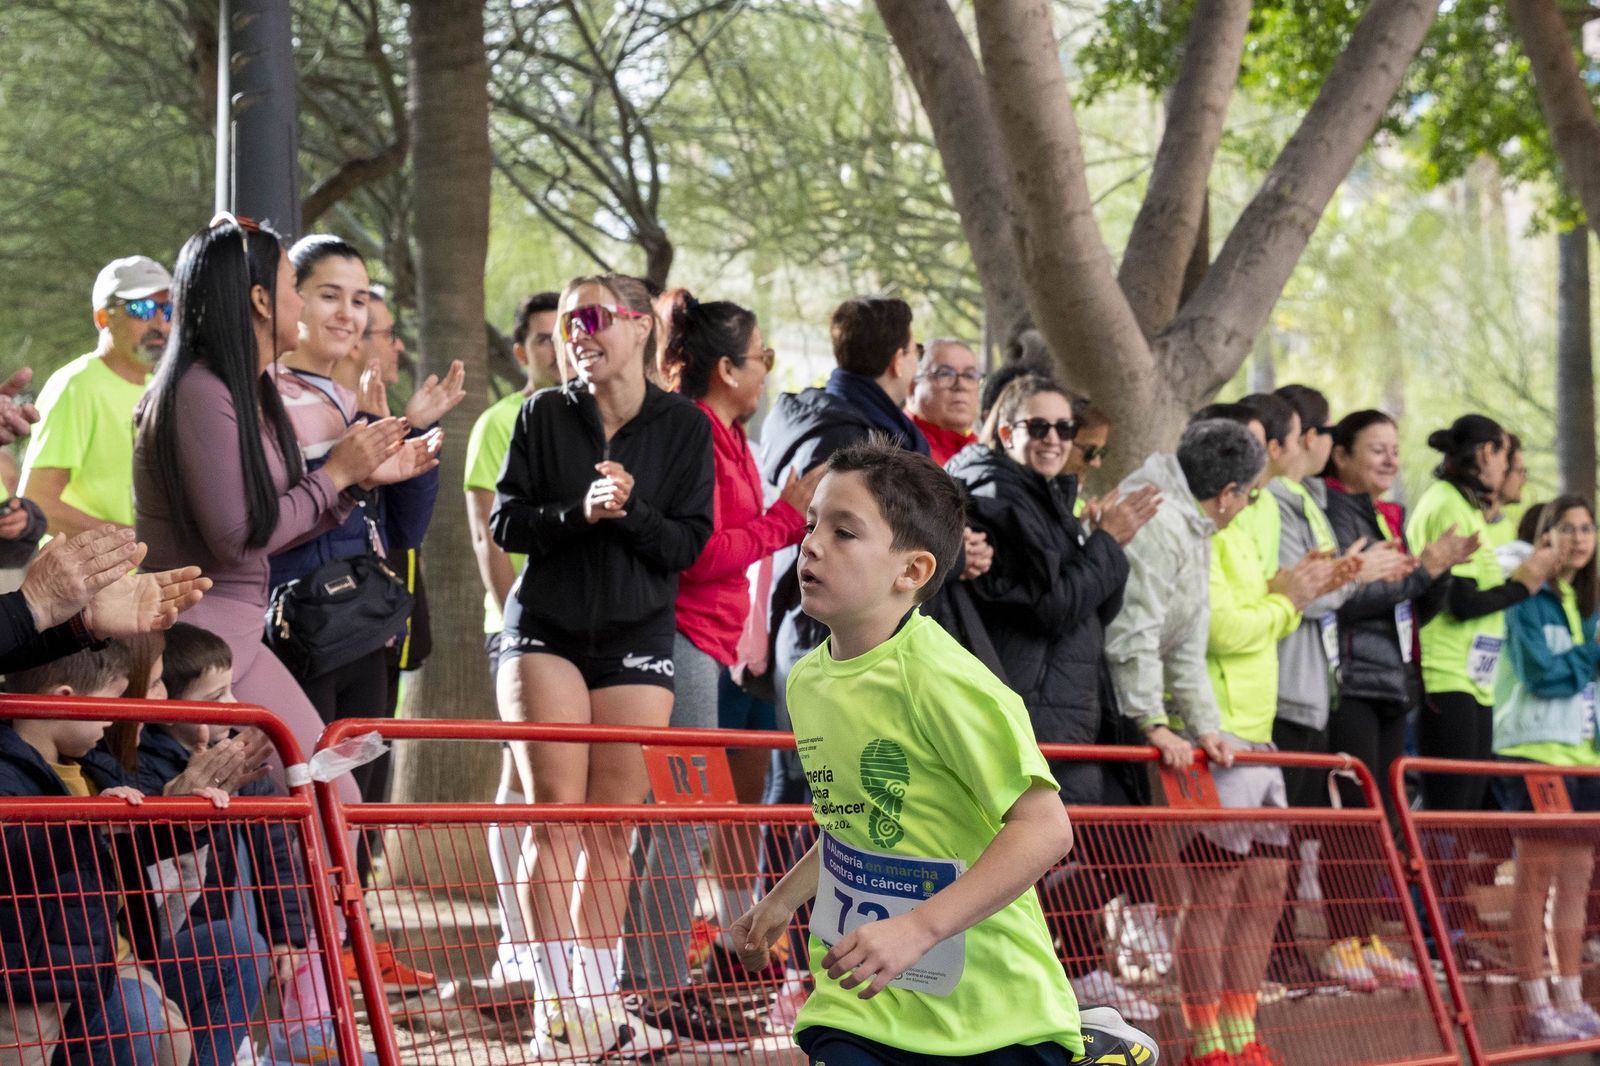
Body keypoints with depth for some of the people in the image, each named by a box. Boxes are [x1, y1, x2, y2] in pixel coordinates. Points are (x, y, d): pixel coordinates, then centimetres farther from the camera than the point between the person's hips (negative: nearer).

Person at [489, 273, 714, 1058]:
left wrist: (630, 511, -19)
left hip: (637, 639, 1)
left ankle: (598, 1000, 9)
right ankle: (558, 1005, -11)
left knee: (612, 826, 2)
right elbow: (504, 521, -1)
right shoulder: (544, 414, 4)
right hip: (545, 631, 0)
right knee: (555, 810, -9)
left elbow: (689, 543, -2)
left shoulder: (683, 426, 2)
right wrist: (577, 514, -17)